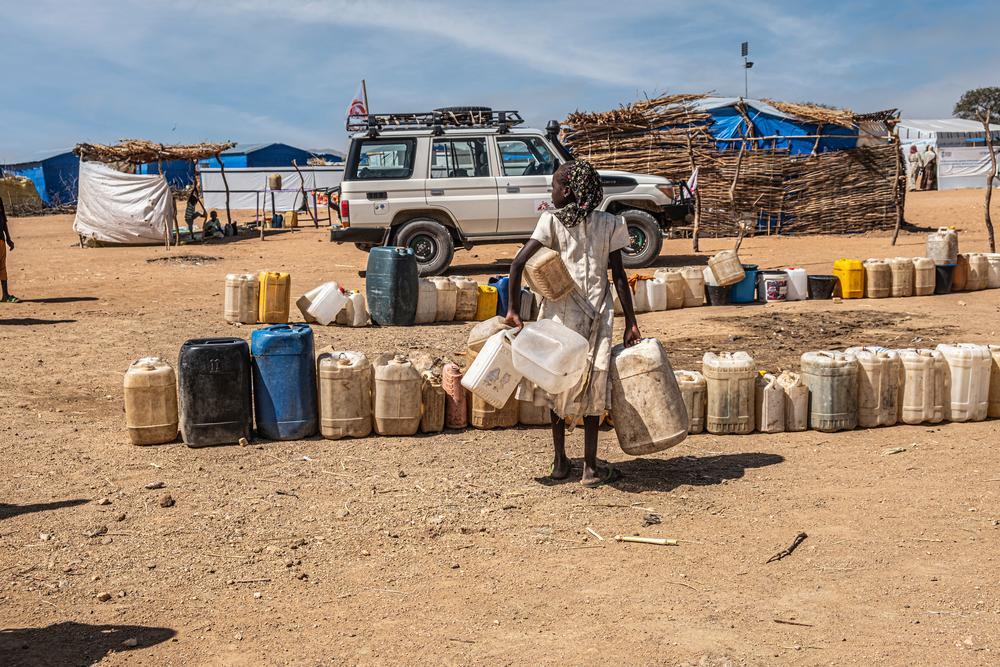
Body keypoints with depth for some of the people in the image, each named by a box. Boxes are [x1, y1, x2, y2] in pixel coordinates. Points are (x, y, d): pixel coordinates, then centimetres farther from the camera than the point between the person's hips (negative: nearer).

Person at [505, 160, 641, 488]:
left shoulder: (552, 221, -4)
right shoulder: (610, 224, 1)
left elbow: (518, 263, -12)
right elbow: (619, 276, -1)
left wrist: (513, 309, -5)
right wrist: (631, 322, 3)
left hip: (558, 313, 0)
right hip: (596, 315, 0)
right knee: (591, 387, 7)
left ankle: (560, 462, 21)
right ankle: (591, 467, 11)